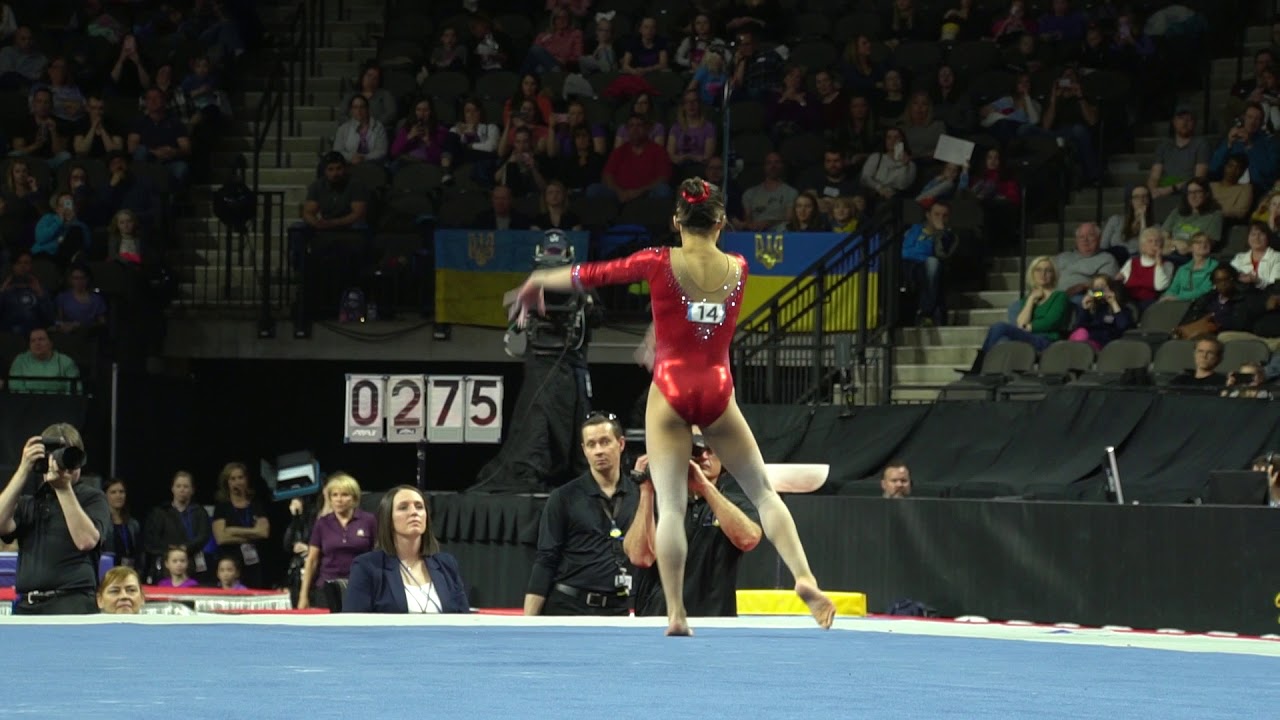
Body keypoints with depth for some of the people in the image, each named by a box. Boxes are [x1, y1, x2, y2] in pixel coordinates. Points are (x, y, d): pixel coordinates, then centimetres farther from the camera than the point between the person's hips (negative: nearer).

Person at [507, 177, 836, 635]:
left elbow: (591, 275, 6)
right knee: (763, 491, 13)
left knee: (670, 507, -3)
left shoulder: (661, 264, -5)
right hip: (718, 391, 2)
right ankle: (803, 577, 0)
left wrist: (537, 282, 23)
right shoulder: (738, 269, 5)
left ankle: (675, 613, -9)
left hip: (671, 393, -2)